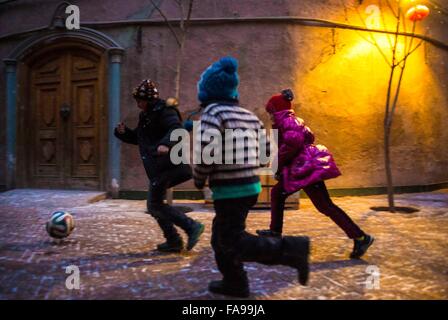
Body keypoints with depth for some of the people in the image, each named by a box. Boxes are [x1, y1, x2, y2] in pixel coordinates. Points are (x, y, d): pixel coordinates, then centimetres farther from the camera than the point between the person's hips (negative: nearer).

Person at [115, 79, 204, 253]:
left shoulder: (164, 111, -10)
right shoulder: (146, 115, 18)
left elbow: (176, 129, -27)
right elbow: (136, 138, 25)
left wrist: (166, 144, -45)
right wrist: (123, 132, 5)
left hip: (166, 166, -10)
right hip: (158, 168, 10)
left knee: (154, 205, -9)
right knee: (154, 204, 13)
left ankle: (192, 226, -5)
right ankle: (173, 242, 20)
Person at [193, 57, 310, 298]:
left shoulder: (213, 112, -12)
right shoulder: (248, 115, 11)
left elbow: (206, 152, -23)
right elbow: (265, 153, 12)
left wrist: (198, 179, -5)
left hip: (229, 190, -8)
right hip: (250, 185, 9)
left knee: (233, 243, -1)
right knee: (221, 236, 20)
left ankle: (291, 250, -11)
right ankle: (235, 284, 28)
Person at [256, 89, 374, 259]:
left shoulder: (284, 120, -9)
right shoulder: (293, 120, 20)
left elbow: (293, 143, -24)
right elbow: (308, 137, 21)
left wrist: (278, 165, -13)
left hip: (308, 167, -11)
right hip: (303, 166, 11)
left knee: (324, 205, -9)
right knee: (277, 192, 18)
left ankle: (361, 237, -5)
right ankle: (275, 231, 26)